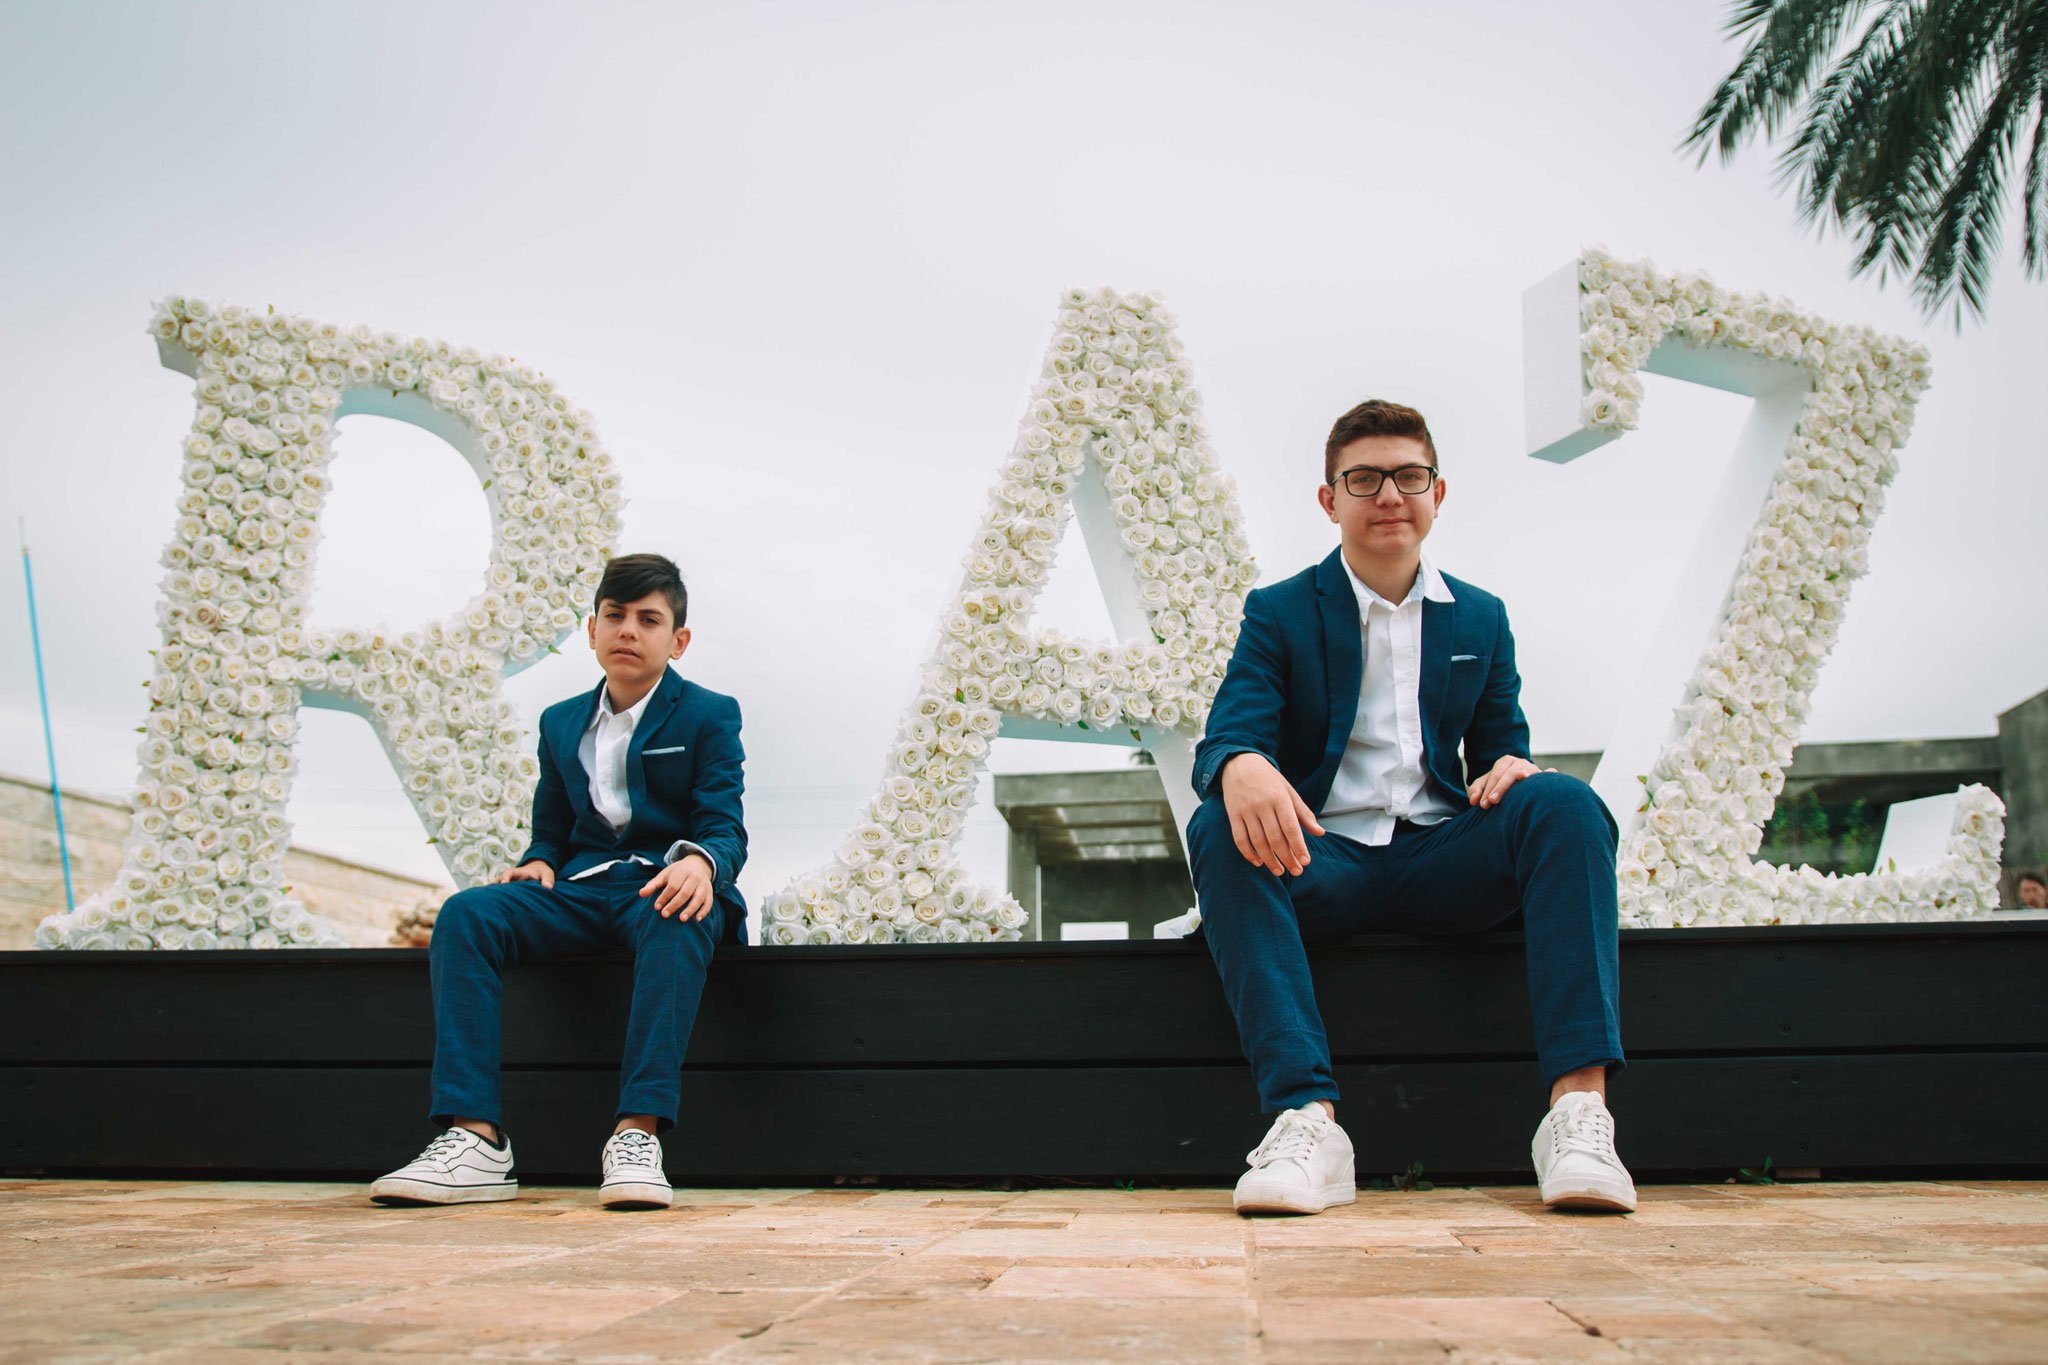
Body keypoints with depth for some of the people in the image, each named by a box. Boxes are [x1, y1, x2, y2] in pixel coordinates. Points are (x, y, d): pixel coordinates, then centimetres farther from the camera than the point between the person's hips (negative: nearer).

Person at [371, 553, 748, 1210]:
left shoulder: (709, 715, 7)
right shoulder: (561, 723, 21)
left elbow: (724, 826, -4)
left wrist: (698, 860, -30)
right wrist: (538, 862, -3)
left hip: (662, 885, -4)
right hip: (580, 886, 4)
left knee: (676, 922, -41)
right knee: (464, 913, -25)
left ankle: (637, 1134, -48)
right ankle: (475, 1139, -34)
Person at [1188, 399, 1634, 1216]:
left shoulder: (1480, 619, 17)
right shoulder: (1278, 613, 8)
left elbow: (1501, 750, 17)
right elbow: (1226, 740, -6)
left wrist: (1512, 769, -10)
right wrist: (1240, 770, -33)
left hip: (1441, 861, 2)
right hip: (1319, 860, -2)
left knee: (1565, 803, -27)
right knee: (1219, 829, -33)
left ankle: (1578, 1110, -35)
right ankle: (1306, 1120, -43)